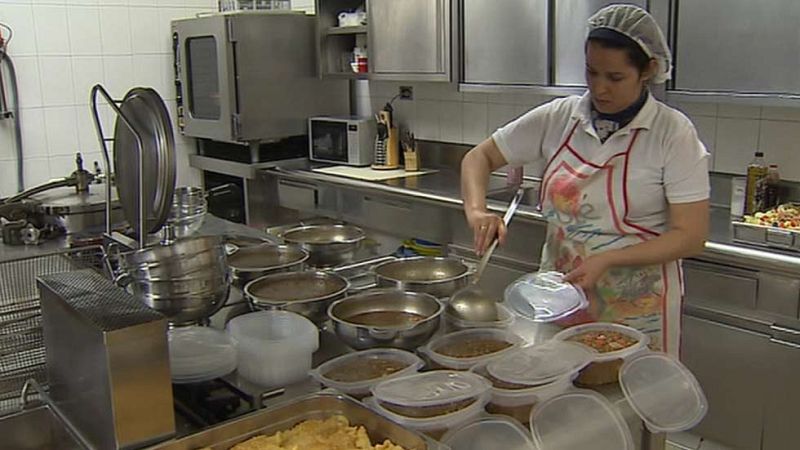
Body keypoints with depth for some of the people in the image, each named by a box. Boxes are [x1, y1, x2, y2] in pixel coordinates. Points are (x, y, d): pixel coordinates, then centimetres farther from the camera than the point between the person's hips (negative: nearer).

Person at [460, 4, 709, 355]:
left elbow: (691, 236, -12)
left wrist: (607, 260, -22)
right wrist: (476, 210, -15)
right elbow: (479, 157, 4)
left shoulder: (673, 132, -10)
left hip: (636, 310, -3)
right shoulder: (558, 118, -2)